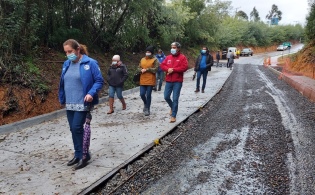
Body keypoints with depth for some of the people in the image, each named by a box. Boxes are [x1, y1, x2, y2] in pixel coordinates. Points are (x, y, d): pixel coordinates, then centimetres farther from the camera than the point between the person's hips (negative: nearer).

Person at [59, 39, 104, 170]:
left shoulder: (90, 63, -11)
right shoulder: (66, 64, 8)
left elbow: (99, 81, -9)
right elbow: (62, 83, 18)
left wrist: (91, 93, -23)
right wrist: (62, 98, 15)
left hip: (82, 103, -7)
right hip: (69, 104, 7)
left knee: (77, 128, -9)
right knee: (73, 129, 12)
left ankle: (83, 155, 7)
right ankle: (78, 155, 26)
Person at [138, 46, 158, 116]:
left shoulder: (155, 60, -3)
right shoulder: (142, 59, 13)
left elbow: (155, 69, -12)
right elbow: (139, 68, 13)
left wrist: (146, 69, -16)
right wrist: (141, 70, -9)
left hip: (150, 80, -4)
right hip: (143, 80, 4)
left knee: (148, 95, 1)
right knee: (142, 94, 1)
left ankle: (147, 109, 14)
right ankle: (145, 103, 32)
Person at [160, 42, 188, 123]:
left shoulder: (182, 57, -3)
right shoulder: (168, 57, 12)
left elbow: (184, 67, -15)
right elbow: (162, 65, 7)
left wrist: (173, 69, -17)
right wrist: (168, 69, -14)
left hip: (177, 81, -5)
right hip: (168, 81, 5)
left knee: (175, 99, -4)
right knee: (166, 97, 7)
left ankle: (173, 116, 5)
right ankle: (172, 107, 37)